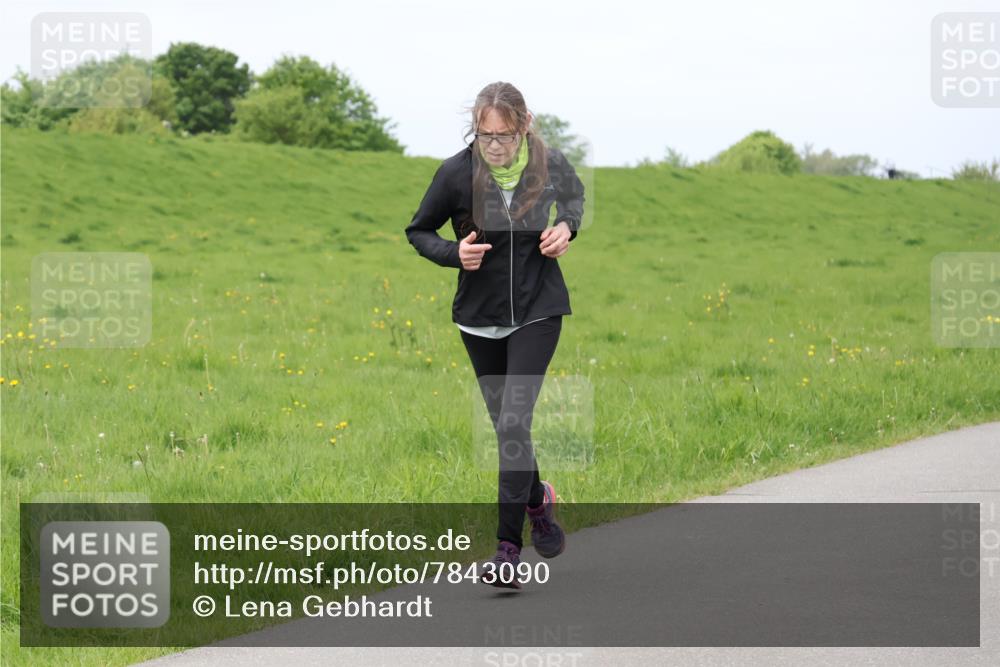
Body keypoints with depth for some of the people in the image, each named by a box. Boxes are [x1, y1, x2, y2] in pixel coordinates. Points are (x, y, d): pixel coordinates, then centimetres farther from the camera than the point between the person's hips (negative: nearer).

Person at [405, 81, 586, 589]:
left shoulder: (551, 164, -10)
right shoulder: (456, 172, -13)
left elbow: (574, 195, 15)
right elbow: (418, 231, 1)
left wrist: (566, 227, -6)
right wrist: (454, 253, -18)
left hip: (537, 312, -2)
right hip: (480, 316, 2)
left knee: (514, 423, -14)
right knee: (506, 427, 13)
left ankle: (508, 550, -13)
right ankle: (537, 499, 45)